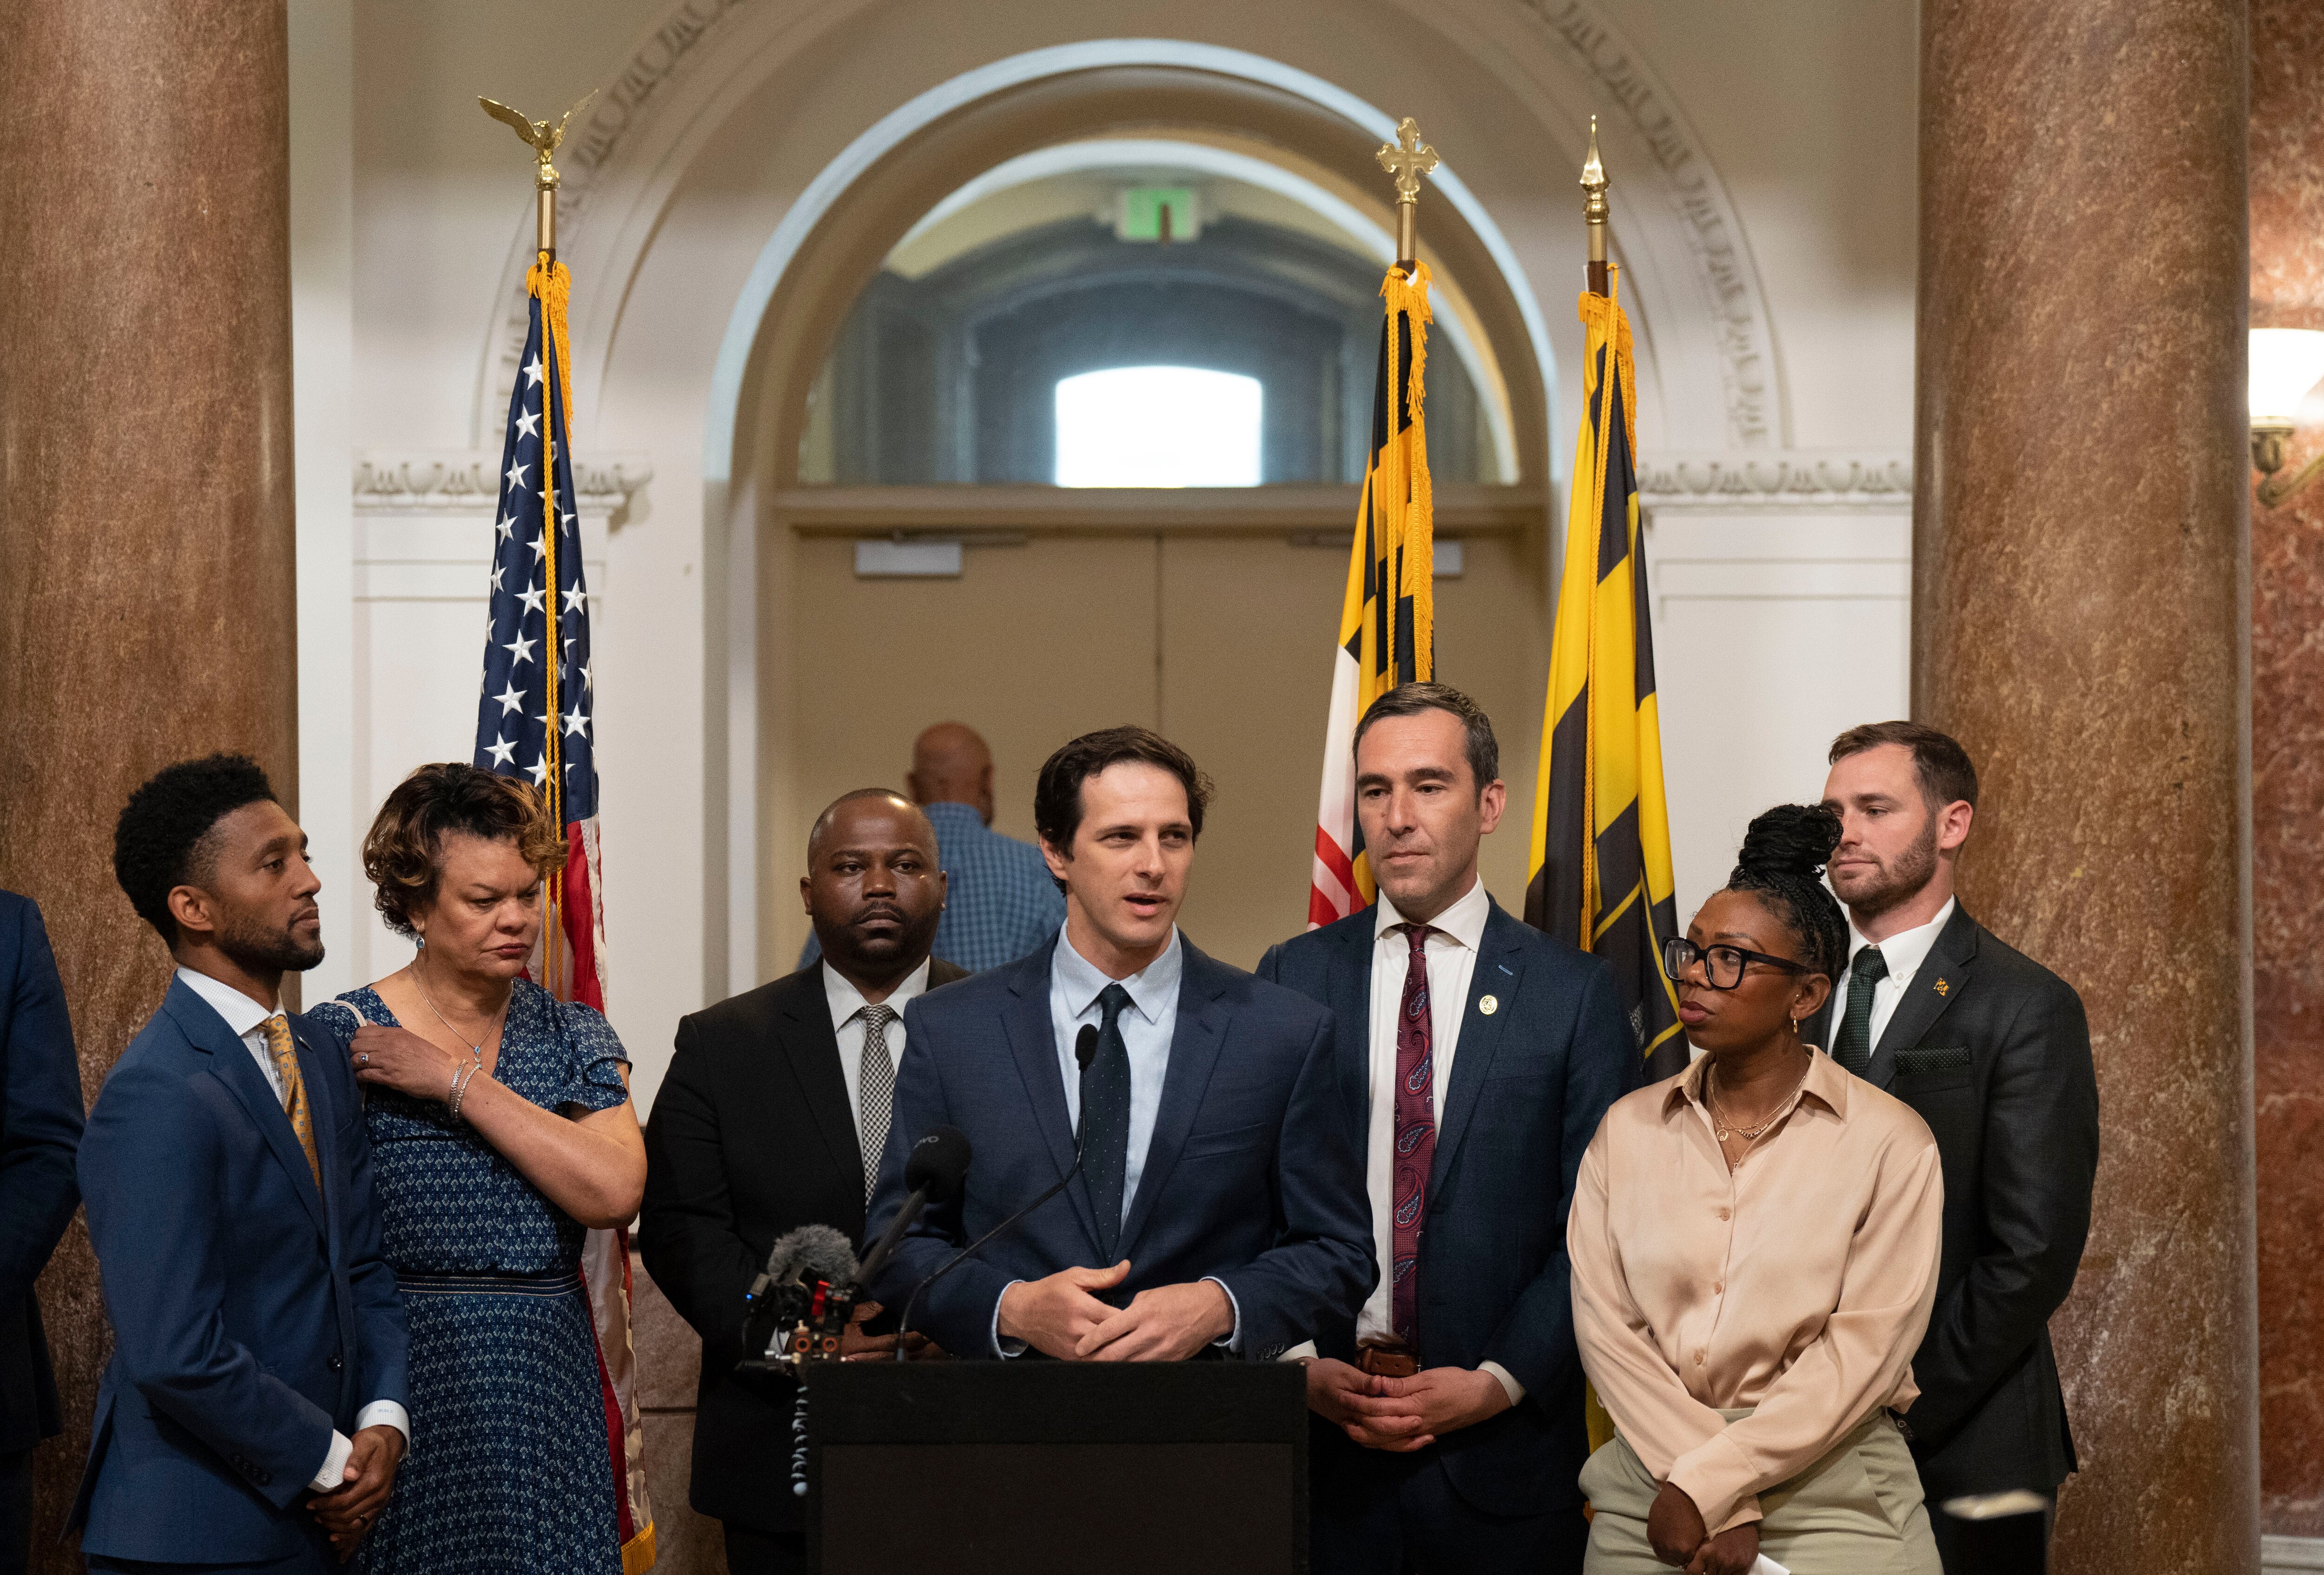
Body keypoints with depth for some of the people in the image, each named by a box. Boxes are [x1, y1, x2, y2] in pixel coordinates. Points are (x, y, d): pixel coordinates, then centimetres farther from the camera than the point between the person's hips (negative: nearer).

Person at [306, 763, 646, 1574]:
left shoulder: (573, 1036, 8)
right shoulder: (340, 1041, -3)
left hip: (549, 1399, 4)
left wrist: (456, 1082, -12)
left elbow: (614, 1193, -10)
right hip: (401, 1389, -3)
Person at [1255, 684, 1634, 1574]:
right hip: (1318, 1434, 1)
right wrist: (1301, 1369, -7)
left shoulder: (1573, 992, 1)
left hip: (1503, 1446, -1)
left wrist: (1499, 1382, -10)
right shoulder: (1292, 979, 7)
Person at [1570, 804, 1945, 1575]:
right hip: (1649, 1485, 3)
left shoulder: (1889, 1142, -3)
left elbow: (1865, 1350, -10)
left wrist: (1708, 1482, -14)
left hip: (1832, 1493, -3)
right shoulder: (1627, 1130, 6)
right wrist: (1723, 1504, -12)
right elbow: (1607, 1328, -1)